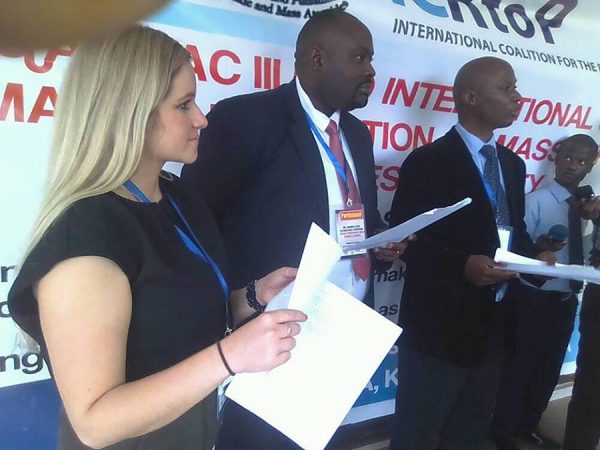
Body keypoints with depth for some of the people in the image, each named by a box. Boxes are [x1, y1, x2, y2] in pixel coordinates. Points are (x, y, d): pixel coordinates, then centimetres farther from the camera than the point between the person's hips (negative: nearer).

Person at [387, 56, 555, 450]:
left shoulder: (513, 165, 11)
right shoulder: (428, 162, -13)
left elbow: (513, 230, 16)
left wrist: (534, 256, -4)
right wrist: (462, 265, -29)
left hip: (494, 325, 8)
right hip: (440, 327, -7)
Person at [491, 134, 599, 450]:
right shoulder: (535, 201, -13)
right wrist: (538, 248, -36)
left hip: (566, 300, 7)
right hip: (534, 299, -7)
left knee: (550, 367, 19)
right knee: (519, 365, 6)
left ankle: (528, 425, 40)